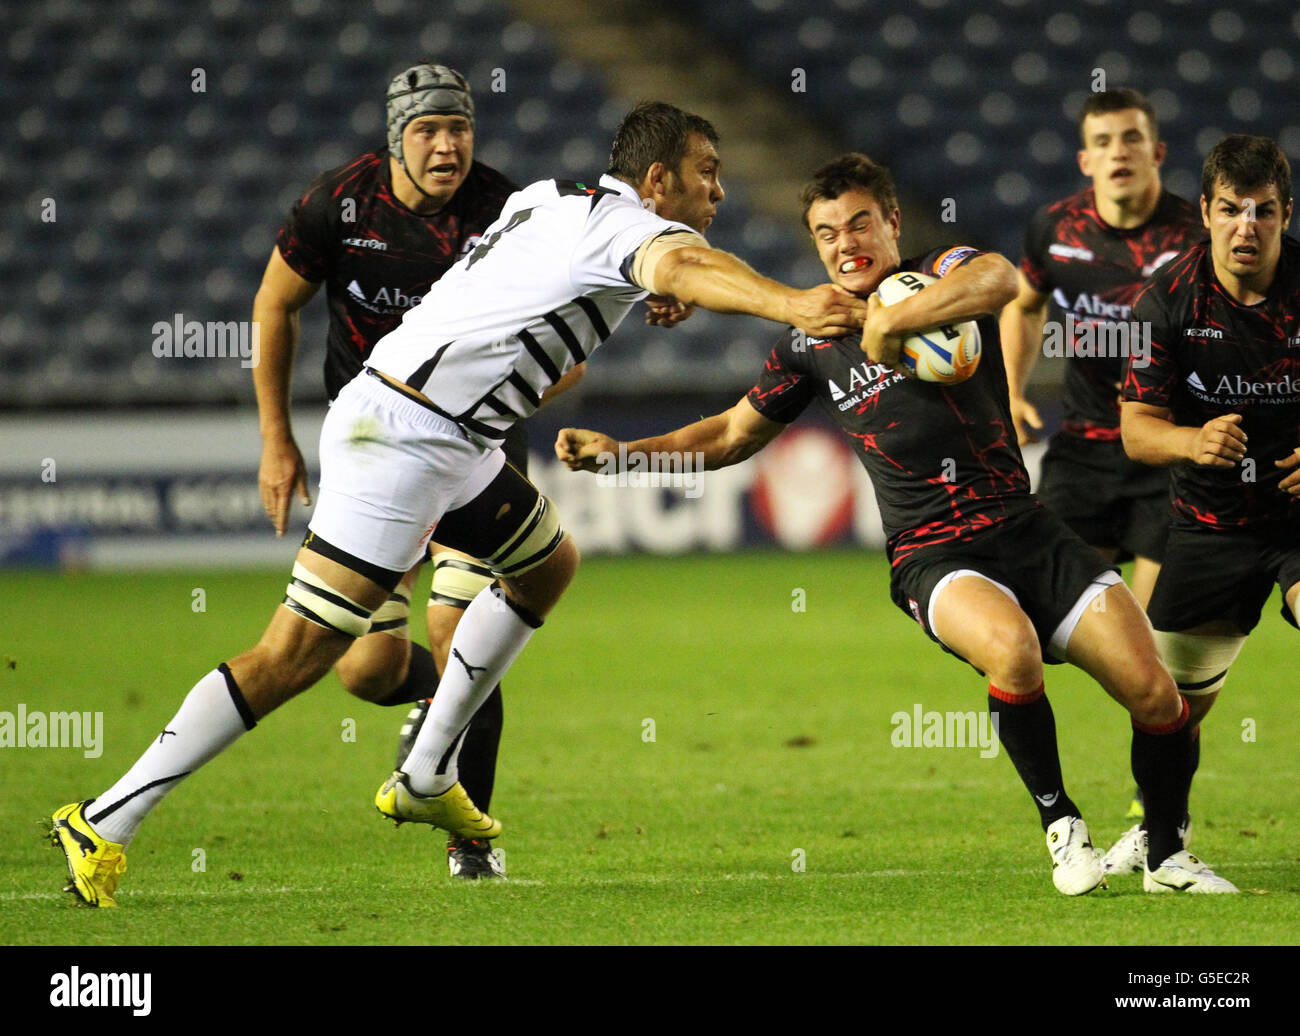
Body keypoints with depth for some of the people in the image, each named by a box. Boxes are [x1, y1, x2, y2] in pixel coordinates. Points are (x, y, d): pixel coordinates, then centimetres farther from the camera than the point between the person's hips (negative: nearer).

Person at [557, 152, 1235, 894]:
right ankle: (1062, 825, -13)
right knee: (1011, 645, -35)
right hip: (933, 556, 0)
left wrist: (891, 321, -30)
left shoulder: (940, 277, -1)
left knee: (1155, 694, -11)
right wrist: (617, 452, 13)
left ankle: (1168, 854, 16)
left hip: (1026, 529, 0)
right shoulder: (812, 345, 8)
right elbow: (734, 433, 23)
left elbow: (1001, 279, -27)